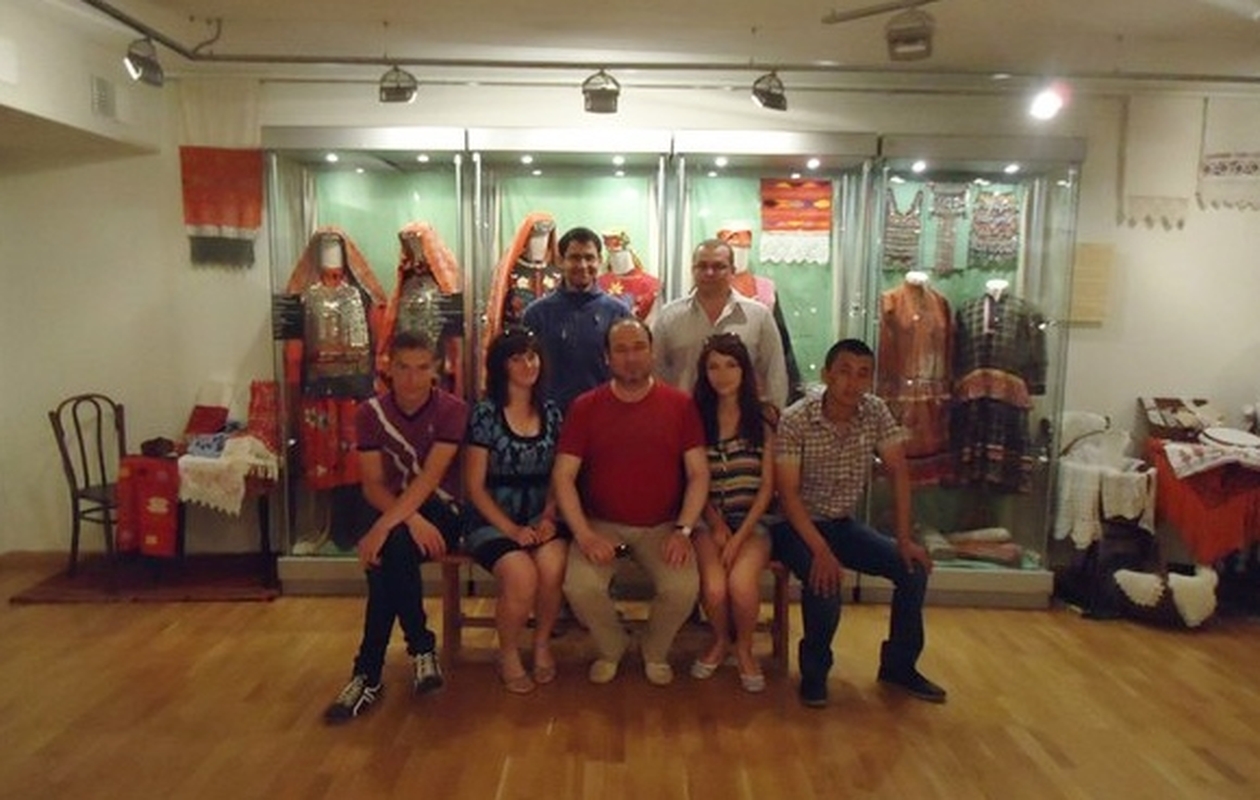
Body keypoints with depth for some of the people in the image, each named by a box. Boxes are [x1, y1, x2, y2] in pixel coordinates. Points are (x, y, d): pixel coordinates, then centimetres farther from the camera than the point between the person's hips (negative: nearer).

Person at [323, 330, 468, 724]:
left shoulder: (452, 410, -9)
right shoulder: (371, 412, -1)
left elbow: (429, 478, -21)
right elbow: (373, 484, -7)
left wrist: (385, 527, -33)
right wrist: (411, 520, -26)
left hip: (439, 511, -2)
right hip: (387, 507, 2)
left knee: (390, 548, -33)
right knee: (390, 550, -34)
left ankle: (369, 673, -15)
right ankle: (421, 646, -15)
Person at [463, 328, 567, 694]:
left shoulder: (551, 413, 7)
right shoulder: (484, 414, -5)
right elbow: (475, 486, -6)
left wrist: (548, 518, -10)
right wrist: (512, 530, -15)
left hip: (539, 517, 3)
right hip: (492, 520, -3)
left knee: (553, 567, -28)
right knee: (522, 576, -29)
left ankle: (542, 643, 1)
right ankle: (508, 654, 1)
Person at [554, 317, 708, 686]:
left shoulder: (679, 405, 1)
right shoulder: (585, 407, 0)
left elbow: (698, 474, 0)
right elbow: (563, 476, -3)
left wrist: (683, 530, -12)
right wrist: (584, 534, -14)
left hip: (661, 526, 0)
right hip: (601, 524, 0)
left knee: (684, 588, -24)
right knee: (580, 587, -25)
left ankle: (655, 651, 11)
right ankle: (610, 648, 10)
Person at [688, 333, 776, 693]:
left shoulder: (763, 418, 3)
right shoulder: (696, 417, 6)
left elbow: (767, 486, 0)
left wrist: (739, 537, -10)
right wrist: (716, 525, -8)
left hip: (752, 520, 0)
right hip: (709, 519, 1)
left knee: (741, 582, -29)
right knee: (714, 588, -26)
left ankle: (744, 648, 5)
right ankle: (719, 641, 11)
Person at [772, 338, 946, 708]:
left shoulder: (876, 412, -7)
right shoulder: (795, 420, -21)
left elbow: (899, 473, -5)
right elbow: (788, 493, -23)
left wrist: (904, 538, -12)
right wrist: (821, 551, -31)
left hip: (843, 524, 5)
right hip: (797, 526, -5)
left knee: (914, 567, -9)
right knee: (825, 580, -31)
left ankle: (899, 664, 12)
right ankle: (814, 671, -4)